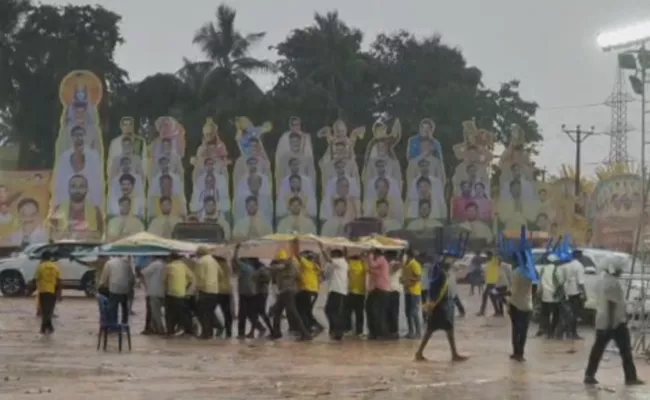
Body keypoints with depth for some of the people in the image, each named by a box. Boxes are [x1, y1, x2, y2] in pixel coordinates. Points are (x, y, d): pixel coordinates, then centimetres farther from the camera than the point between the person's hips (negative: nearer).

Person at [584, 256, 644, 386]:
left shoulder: (602, 280, 12)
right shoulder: (613, 283, -18)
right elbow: (612, 304, -22)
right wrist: (611, 322, -22)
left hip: (601, 321, 9)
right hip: (616, 322, -9)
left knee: (598, 349, 8)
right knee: (625, 350, 1)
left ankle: (589, 376, 4)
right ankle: (631, 377, 5)